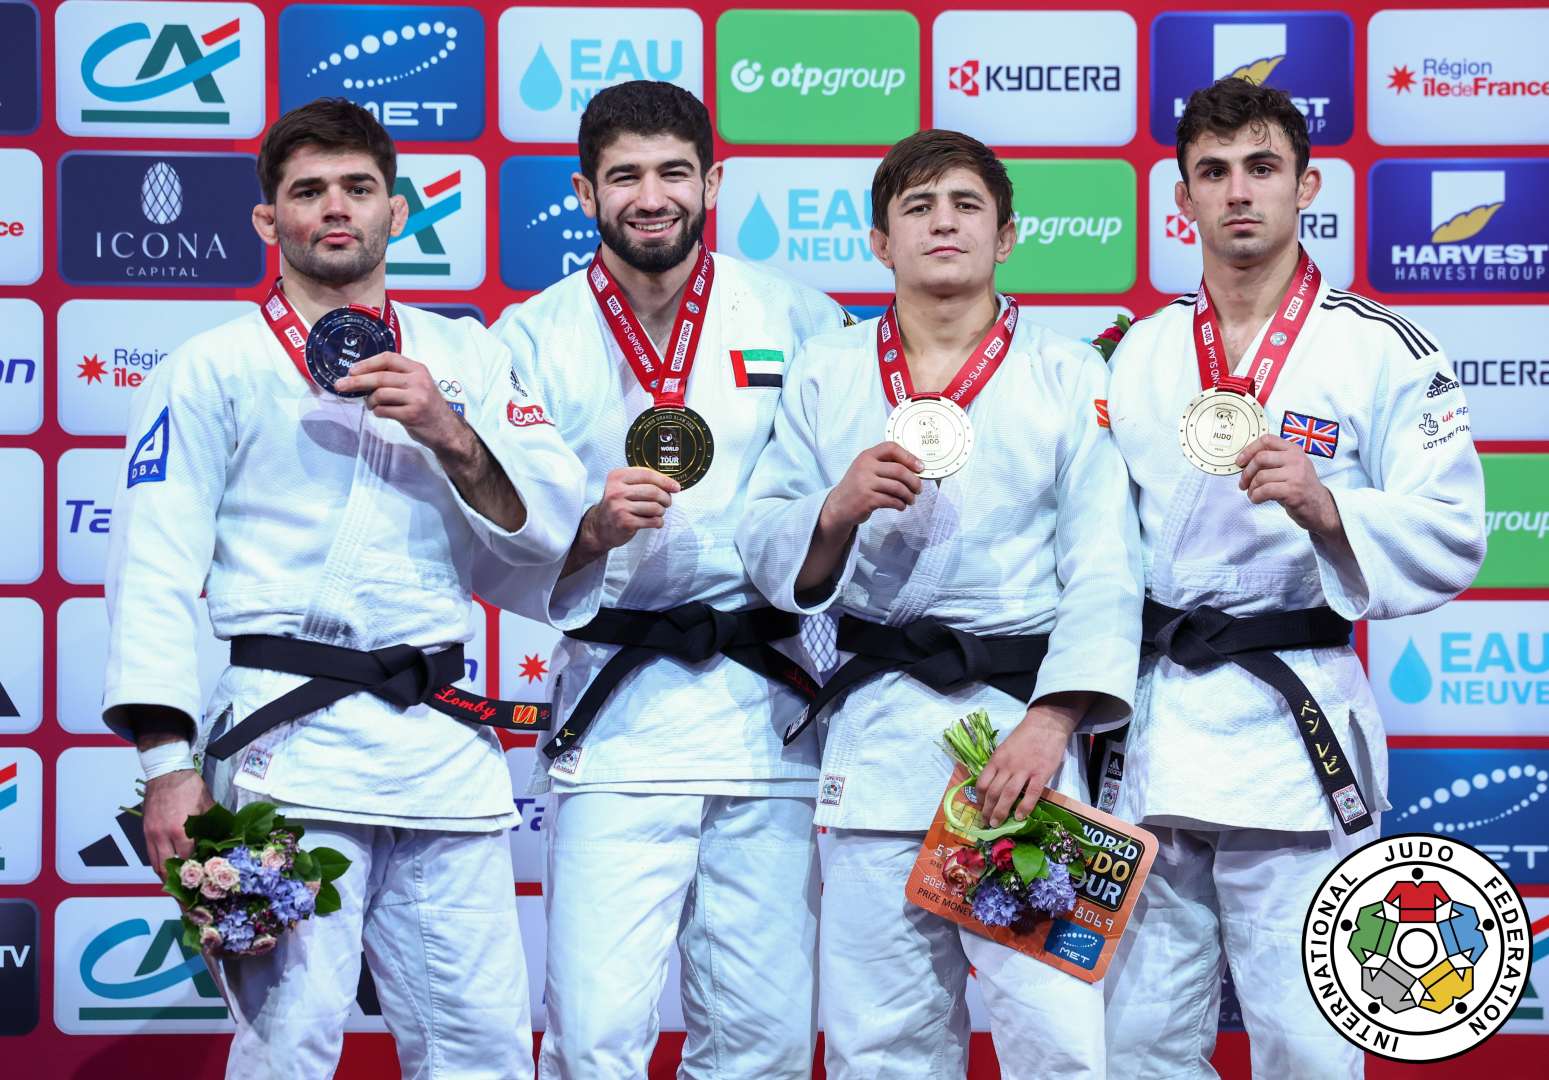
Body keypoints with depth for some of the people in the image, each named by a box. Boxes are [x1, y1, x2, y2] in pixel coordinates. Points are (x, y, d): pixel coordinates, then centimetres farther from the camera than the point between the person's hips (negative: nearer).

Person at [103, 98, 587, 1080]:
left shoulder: (464, 355, 16)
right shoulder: (214, 370, 6)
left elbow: (550, 524, 8)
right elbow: (157, 568, -1)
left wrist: (451, 436, -9)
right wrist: (169, 762, -11)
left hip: (442, 741, 4)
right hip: (291, 733, -4)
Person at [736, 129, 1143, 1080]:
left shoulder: (1068, 374, 6)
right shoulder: (826, 374, 11)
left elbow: (1103, 566, -3)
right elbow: (767, 555, 8)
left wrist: (1051, 721, -15)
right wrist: (837, 510, -13)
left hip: (1023, 719, -2)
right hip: (877, 727, 2)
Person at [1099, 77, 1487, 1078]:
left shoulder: (1386, 353, -1)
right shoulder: (1140, 356, 12)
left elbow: (1450, 538, -6)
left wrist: (1326, 510, -23)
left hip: (1296, 725, -4)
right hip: (1152, 722, 4)